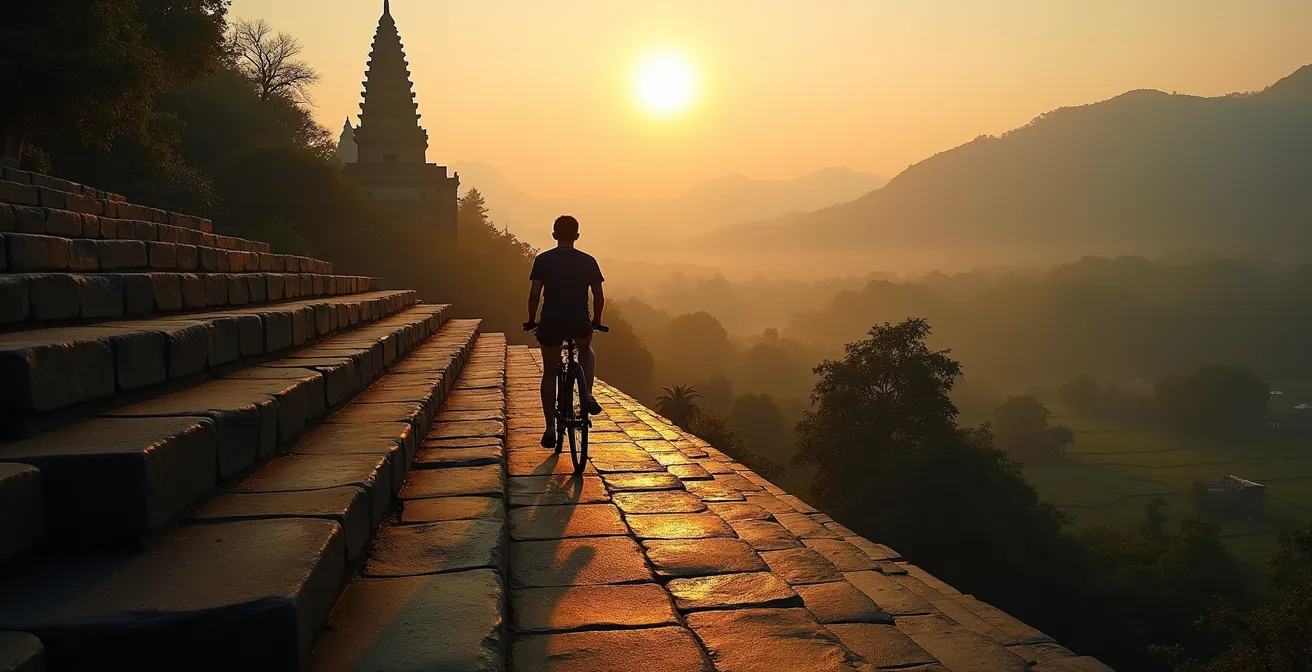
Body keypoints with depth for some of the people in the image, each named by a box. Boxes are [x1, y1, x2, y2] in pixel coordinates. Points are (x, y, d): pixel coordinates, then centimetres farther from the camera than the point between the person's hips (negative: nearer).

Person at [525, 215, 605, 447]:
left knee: (549, 373, 14)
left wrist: (531, 320, 10)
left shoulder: (543, 260, 1)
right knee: (586, 351, 33)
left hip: (551, 323, 0)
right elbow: (599, 297, 5)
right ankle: (587, 395, 11)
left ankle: (550, 429, 11)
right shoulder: (588, 261, 4)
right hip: (580, 324, 1)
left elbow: (534, 294, -4)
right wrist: (596, 320, 20)